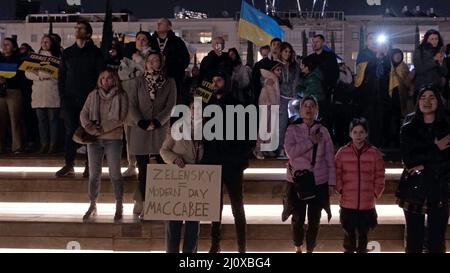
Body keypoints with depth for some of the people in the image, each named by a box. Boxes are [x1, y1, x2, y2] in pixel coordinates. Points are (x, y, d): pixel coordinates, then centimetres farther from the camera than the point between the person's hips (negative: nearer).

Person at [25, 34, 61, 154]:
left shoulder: (57, 57, 3)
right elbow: (27, 73, 7)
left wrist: (41, 73, -9)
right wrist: (39, 77, -10)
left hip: (52, 93, -4)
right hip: (38, 93, 4)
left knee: (53, 118, -2)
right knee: (41, 119, 5)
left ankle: (53, 144, 3)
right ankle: (44, 144, 10)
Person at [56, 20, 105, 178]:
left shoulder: (95, 52, 3)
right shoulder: (67, 52, 13)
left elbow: (101, 75, 0)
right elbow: (61, 76, 13)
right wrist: (63, 96, 3)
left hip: (89, 98, -2)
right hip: (70, 99, 3)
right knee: (71, 131, -1)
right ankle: (69, 166, 2)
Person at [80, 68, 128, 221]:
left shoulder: (121, 96, -2)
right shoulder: (93, 95, 7)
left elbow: (120, 119, -11)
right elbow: (83, 115, 3)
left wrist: (102, 128, -14)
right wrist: (93, 129, -14)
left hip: (113, 139, -3)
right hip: (94, 139, 3)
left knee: (115, 174, 2)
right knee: (94, 174, 7)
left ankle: (119, 207, 13)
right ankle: (92, 206, 18)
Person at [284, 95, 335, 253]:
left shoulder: (323, 131, 2)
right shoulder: (292, 129, -2)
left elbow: (330, 158, 2)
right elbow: (290, 151, -18)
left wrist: (332, 182, -2)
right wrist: (311, 141, -18)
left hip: (319, 182, 1)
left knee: (314, 220, 7)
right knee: (298, 219, 7)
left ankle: (310, 250, 24)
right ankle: (298, 248, 30)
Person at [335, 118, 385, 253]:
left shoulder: (374, 153, -2)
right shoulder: (342, 152, -2)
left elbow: (379, 177, 2)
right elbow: (337, 175, 1)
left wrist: (375, 195, -3)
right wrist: (341, 191, -6)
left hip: (367, 204, 0)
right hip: (347, 203, 0)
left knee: (363, 233, 14)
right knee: (349, 234, 10)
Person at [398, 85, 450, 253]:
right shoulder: (408, 129, 6)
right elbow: (408, 159, -7)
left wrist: (425, 165, -13)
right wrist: (436, 149, -9)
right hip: (414, 189, 0)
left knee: (436, 239, 0)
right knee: (414, 238, 3)